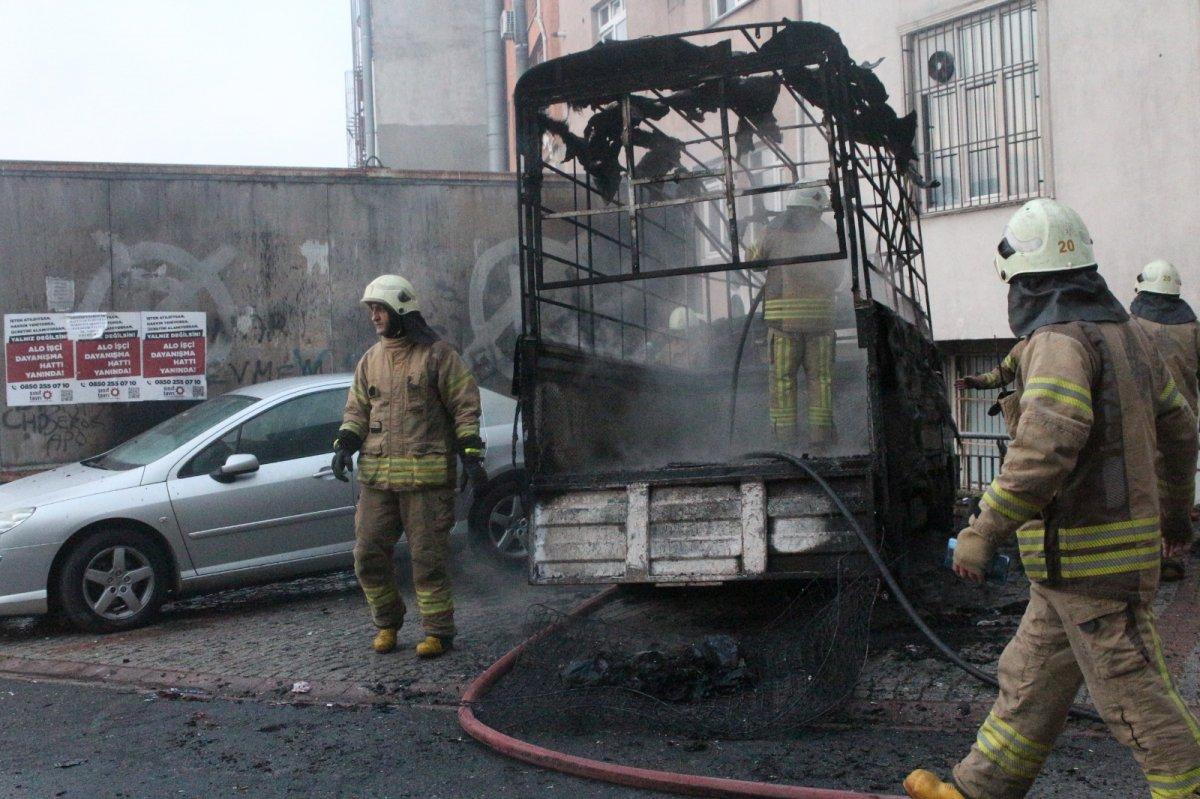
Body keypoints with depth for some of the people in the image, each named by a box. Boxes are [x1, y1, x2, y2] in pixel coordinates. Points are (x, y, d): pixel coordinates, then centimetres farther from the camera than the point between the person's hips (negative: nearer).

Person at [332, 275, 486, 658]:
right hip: (376, 476, 5)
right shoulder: (371, 360, 14)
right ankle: (387, 621, 25)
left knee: (428, 556, -1)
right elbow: (357, 409, 19)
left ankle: (439, 631, 12)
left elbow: (465, 407, -2)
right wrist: (345, 444, 2)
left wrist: (470, 454, -9)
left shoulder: (437, 354, -2)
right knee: (368, 554, 5)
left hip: (426, 476, -5)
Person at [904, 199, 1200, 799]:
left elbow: (1047, 443, -30)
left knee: (1131, 694, 0)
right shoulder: (1125, 332, 13)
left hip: (1084, 554, -10)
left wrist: (985, 531, -27)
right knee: (1031, 680, 16)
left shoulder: (1063, 339, -16)